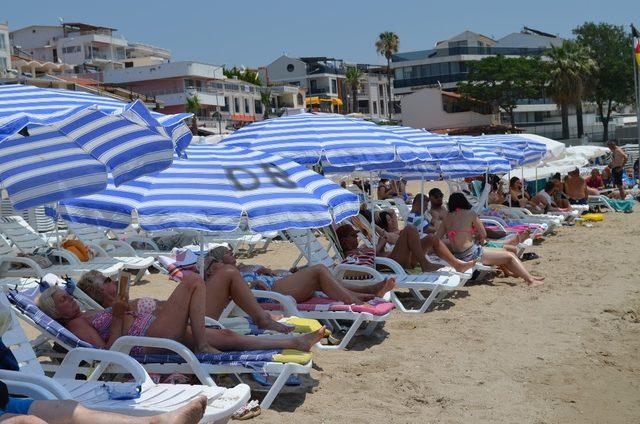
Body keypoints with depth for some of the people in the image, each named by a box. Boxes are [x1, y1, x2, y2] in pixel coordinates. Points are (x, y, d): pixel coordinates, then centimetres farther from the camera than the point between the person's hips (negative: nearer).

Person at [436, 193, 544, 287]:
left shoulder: (447, 218, 5)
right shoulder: (470, 214, -6)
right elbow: (484, 235, 0)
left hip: (457, 255, 7)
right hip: (471, 254, -7)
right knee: (510, 256, 5)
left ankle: (508, 271, 44)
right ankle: (530, 280, 5)